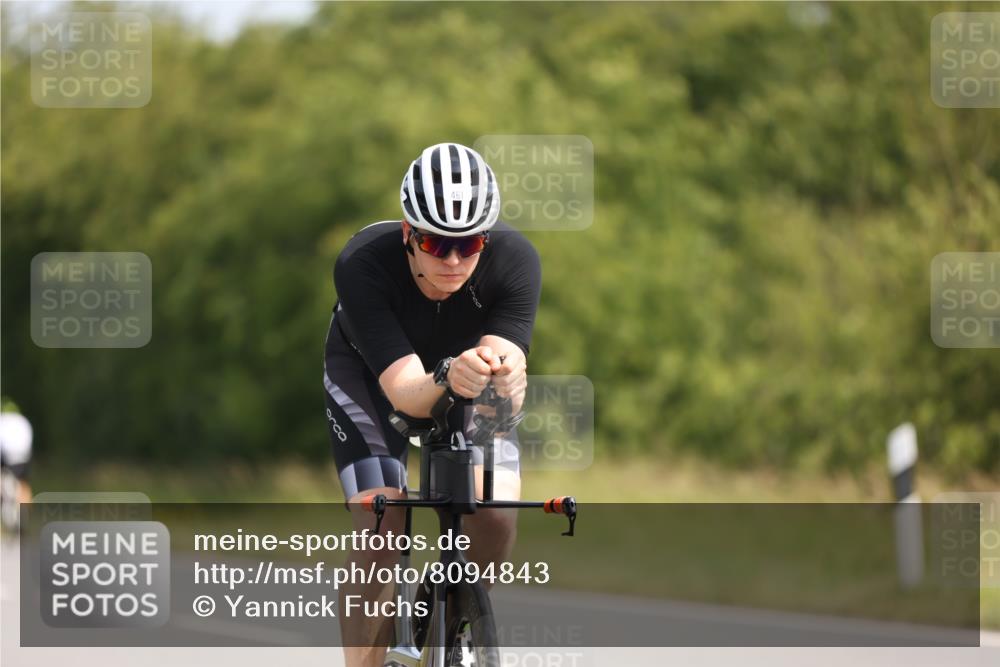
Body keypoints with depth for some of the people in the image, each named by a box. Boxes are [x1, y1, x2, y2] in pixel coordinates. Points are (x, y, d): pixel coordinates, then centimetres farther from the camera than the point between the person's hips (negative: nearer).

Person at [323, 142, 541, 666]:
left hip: (465, 372, 2)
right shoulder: (361, 265, -37)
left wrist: (503, 377, -63)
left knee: (495, 519, -19)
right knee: (380, 534, -21)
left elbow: (508, 398, -39)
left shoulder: (514, 259, -32)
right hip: (370, 373, -2)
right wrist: (448, 380, -65)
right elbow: (404, 392, -43)